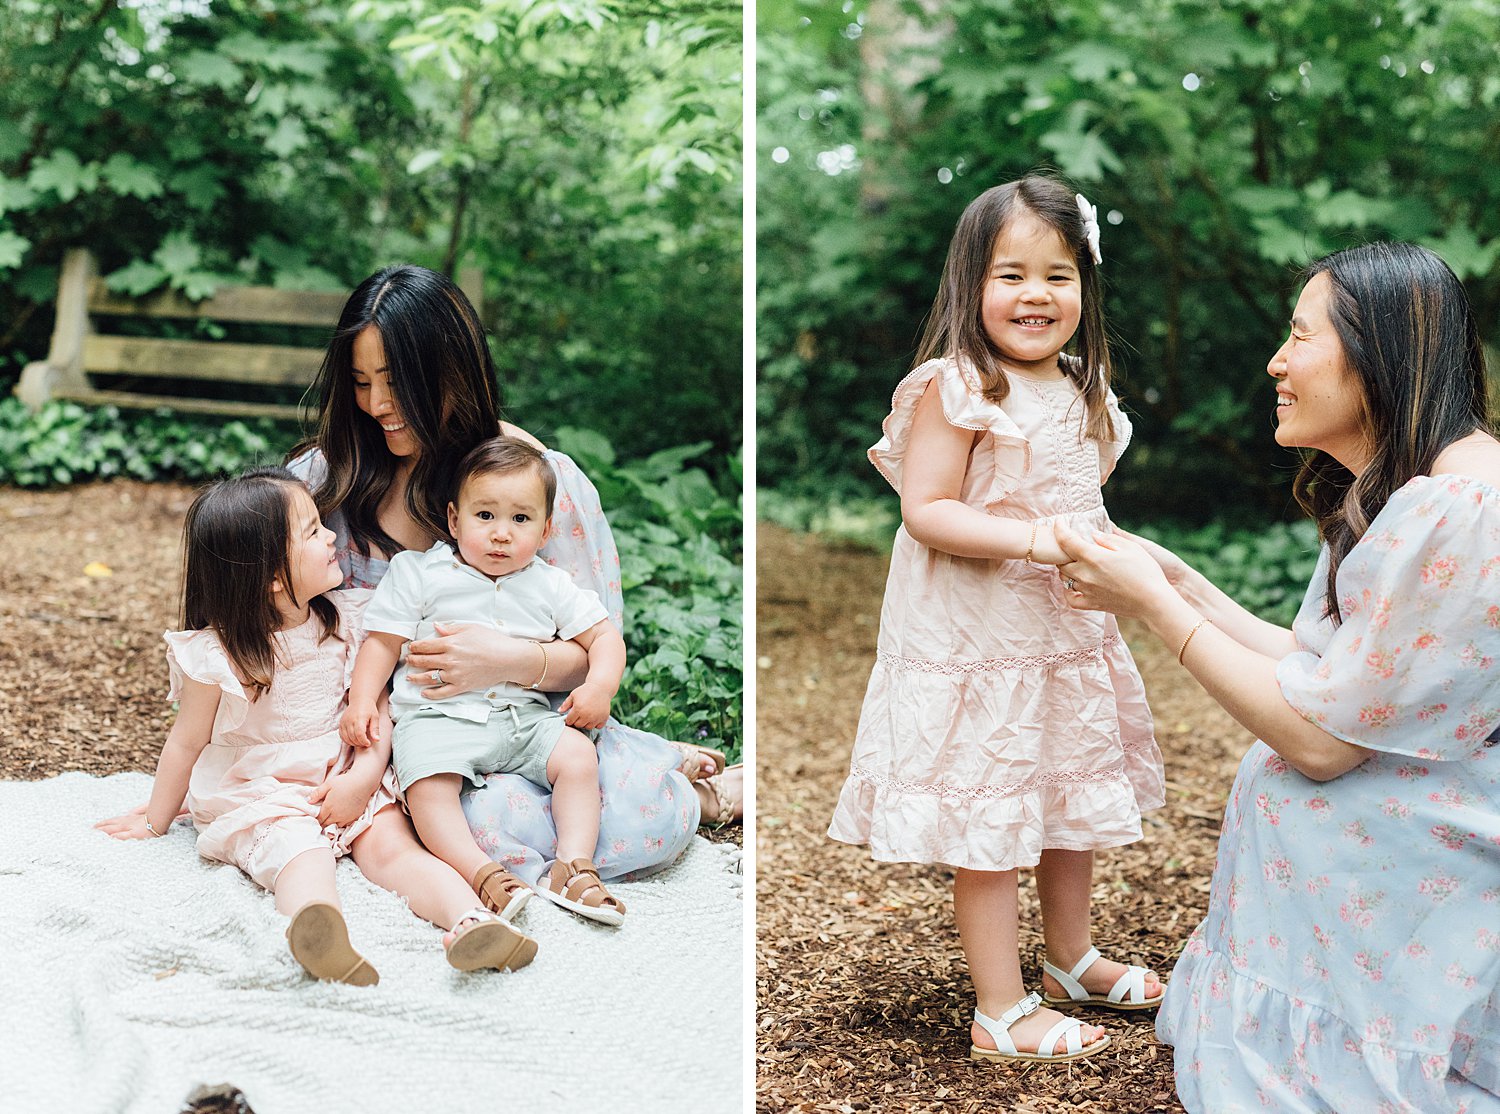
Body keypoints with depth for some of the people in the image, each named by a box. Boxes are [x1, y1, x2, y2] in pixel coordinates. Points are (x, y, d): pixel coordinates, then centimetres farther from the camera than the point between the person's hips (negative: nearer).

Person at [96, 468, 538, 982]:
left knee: (395, 845, -24)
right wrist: (155, 821, 13)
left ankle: (470, 921, -48)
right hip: (261, 798, -4)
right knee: (303, 858, -35)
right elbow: (187, 743, 3)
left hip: (347, 782, 4)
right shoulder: (219, 654, -9)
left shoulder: (343, 620, 4)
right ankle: (319, 935, -66)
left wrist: (364, 775, -12)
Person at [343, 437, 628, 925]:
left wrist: (600, 686, -5)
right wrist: (361, 700, -7)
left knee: (578, 755, -21)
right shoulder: (419, 573, 7)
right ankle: (483, 874, -36)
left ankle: (574, 864, -20)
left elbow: (602, 635, 14)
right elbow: (383, 641, 7)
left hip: (525, 715, 3)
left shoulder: (550, 586, 12)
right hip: (438, 715, -2)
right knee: (428, 785, -31)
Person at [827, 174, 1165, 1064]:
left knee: (1074, 805, 21)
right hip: (976, 645, -8)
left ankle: (1073, 958, 40)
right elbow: (925, 511, -20)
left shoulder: (1080, 391, 9)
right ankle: (1002, 1012, 12)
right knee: (991, 825, 0)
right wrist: (1029, 537, -28)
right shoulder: (957, 390, -16)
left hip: (1069, 634, 8)